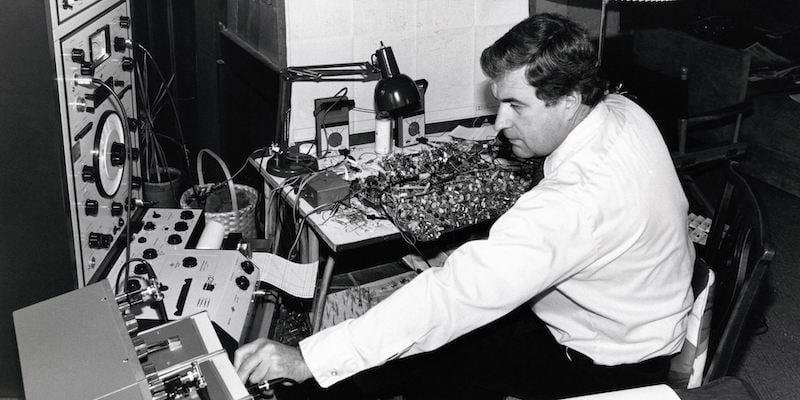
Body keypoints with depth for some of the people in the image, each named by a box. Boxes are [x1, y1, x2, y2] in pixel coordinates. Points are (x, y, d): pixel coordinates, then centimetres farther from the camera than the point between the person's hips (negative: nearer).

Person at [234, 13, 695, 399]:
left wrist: (308, 358, -42)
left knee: (431, 358, -7)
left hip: (608, 361, -9)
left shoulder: (578, 199, -39)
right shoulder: (621, 110, -8)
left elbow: (460, 293, -43)